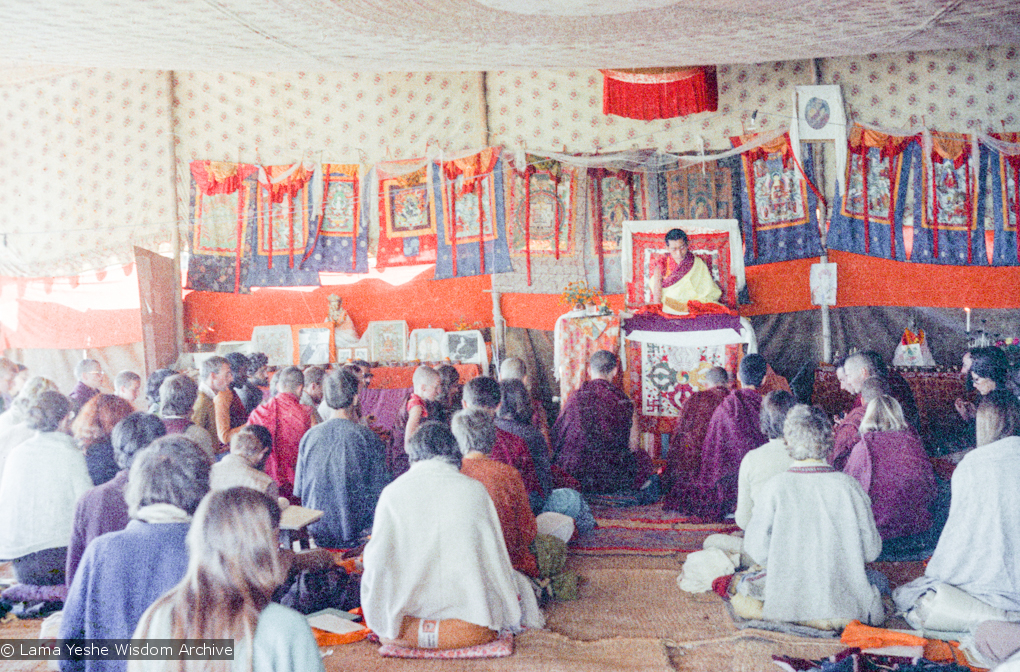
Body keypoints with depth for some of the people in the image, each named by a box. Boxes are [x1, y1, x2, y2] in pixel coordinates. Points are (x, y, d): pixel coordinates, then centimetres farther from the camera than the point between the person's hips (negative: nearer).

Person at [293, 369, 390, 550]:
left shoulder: (309, 436, -3)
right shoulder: (368, 438, -12)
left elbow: (299, 490, 5)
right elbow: (380, 491, -9)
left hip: (317, 532, 4)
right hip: (355, 533, -4)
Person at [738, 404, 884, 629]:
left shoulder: (776, 486, -12)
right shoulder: (848, 486, -10)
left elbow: (757, 550, -9)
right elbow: (871, 550, -3)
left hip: (790, 599, -2)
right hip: (844, 599, 2)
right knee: (878, 580, 32)